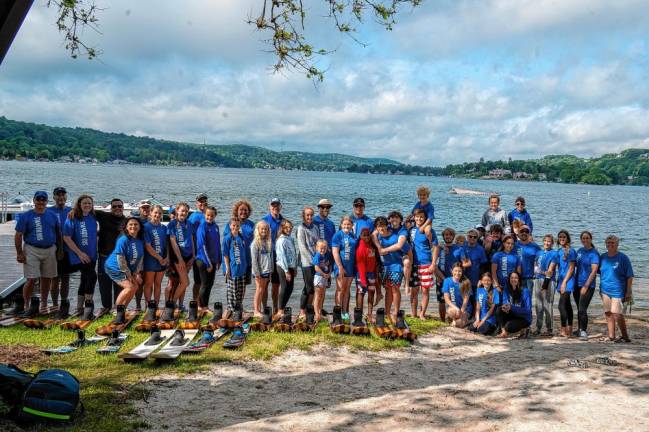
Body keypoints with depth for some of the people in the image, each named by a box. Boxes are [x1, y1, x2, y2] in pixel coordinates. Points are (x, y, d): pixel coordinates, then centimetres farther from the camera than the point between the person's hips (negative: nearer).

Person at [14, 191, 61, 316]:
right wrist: (19, 253, -9)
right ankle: (26, 307, 2)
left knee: (46, 279, 9)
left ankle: (43, 305, 21)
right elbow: (18, 235, -3)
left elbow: (58, 233, 16)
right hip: (32, 251, -4)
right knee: (31, 280, -8)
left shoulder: (52, 216, 8)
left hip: (50, 250, 4)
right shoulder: (26, 216, -2)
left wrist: (60, 249, 12)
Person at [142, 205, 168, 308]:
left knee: (158, 284, 10)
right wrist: (159, 258, -12)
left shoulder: (164, 228, 9)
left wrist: (167, 258, -5)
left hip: (162, 260, 5)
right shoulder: (146, 227, -7)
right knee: (148, 284, 3)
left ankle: (156, 305, 17)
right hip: (150, 260, -5)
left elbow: (167, 244, 11)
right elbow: (147, 246, -12)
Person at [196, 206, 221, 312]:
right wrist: (208, 263, -16)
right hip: (203, 260, -6)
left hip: (213, 260, 7)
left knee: (210, 283, 11)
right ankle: (202, 306, 12)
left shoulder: (216, 227, 8)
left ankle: (205, 306, 20)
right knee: (205, 283, 0)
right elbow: (202, 245, -15)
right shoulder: (202, 226, -13)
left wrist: (219, 260, 11)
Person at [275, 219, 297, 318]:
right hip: (283, 267, -8)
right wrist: (286, 271, -17)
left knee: (289, 289, 10)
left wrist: (295, 268, 12)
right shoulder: (281, 240, -13)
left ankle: (282, 308, 21)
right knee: (284, 288, -2)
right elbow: (282, 256, -16)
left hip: (291, 267, 8)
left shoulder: (290, 239, 12)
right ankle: (280, 311, 7)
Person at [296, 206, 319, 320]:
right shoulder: (301, 228, -6)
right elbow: (302, 247, -11)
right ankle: (302, 312, 1)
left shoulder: (315, 227, 14)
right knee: (309, 288, -6)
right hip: (307, 262, -6)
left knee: (311, 288, 8)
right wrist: (313, 260, -13)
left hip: (316, 262, 6)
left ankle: (308, 310, 14)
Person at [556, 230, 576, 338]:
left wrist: (564, 282, -15)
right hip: (561, 280, 8)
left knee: (561, 305, -13)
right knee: (567, 305, 13)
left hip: (568, 281, -8)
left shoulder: (571, 251, -8)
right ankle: (569, 330, 19)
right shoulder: (559, 251, 13)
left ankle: (564, 330, -10)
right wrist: (559, 281, 13)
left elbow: (571, 268, -11)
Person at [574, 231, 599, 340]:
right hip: (577, 284, 6)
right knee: (579, 309, 15)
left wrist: (586, 286, -19)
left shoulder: (594, 253, -9)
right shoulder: (579, 251, 10)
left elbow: (594, 270, -15)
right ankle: (580, 330, 28)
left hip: (588, 285, -6)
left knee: (582, 309, -12)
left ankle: (584, 332, -5)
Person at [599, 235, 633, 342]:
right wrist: (601, 288, 11)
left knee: (617, 315, -8)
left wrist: (628, 292, -9)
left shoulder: (623, 258, -6)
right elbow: (599, 272, 17)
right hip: (605, 291, 5)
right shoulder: (602, 257, 8)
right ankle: (611, 336, 19)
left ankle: (625, 337, 6)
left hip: (618, 291, -5)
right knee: (608, 314, 10)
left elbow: (629, 276, -5)